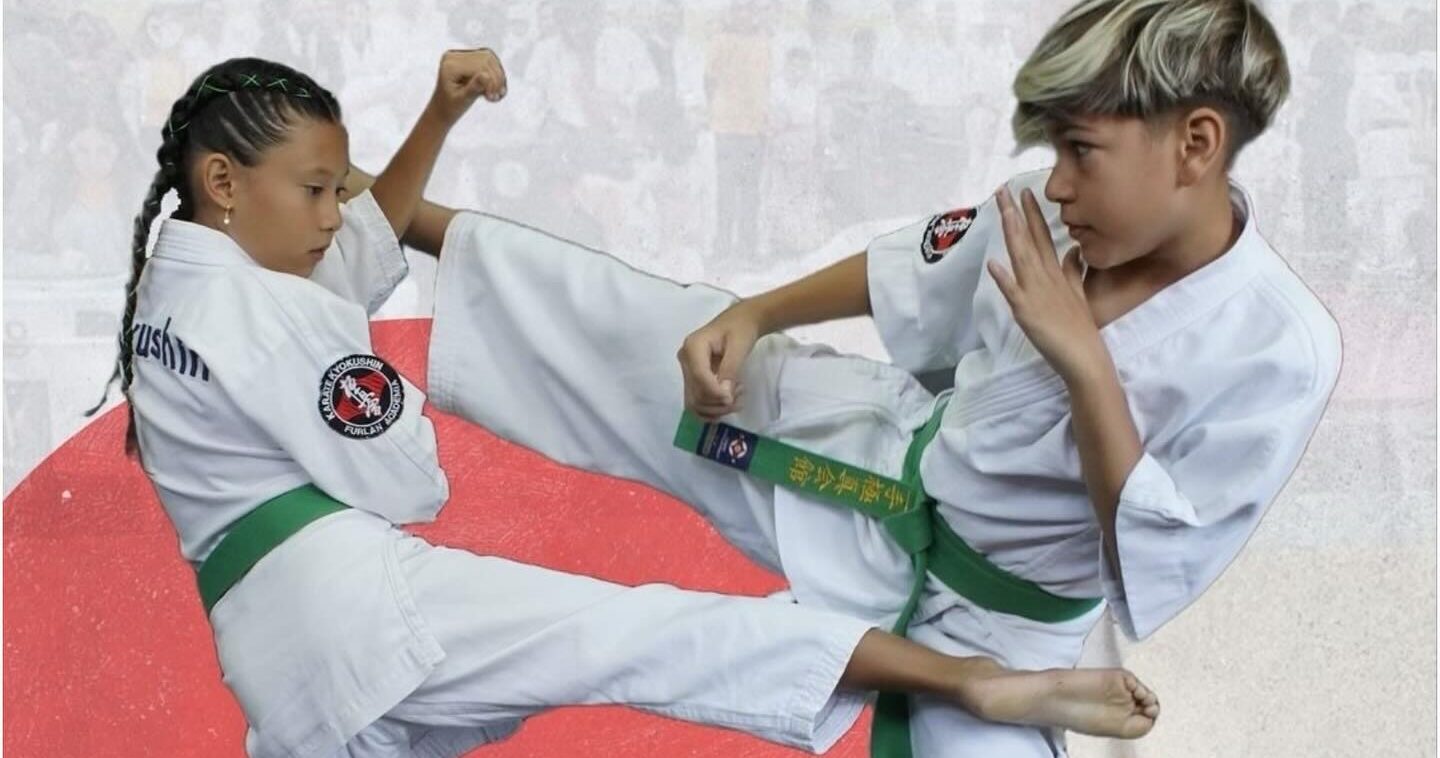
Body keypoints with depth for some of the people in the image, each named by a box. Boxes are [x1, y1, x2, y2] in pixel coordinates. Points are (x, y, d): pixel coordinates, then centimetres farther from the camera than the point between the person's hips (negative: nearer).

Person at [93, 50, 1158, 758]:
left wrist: (441, 114, 17)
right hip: (353, 599, -9)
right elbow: (402, 484, -7)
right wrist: (403, 409, 15)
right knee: (636, 634, -18)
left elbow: (375, 238, 27)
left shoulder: (171, 290, 17)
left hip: (275, 654, 9)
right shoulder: (259, 309, -10)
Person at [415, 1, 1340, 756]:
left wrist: (1084, 363, -35)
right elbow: (912, 279, 6)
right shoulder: (1066, 210, -14)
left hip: (983, 618, -4)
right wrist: (749, 316, 0)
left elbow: (1151, 577, -26)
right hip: (890, 457, 4)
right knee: (608, 326, 6)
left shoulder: (1281, 351, -28)